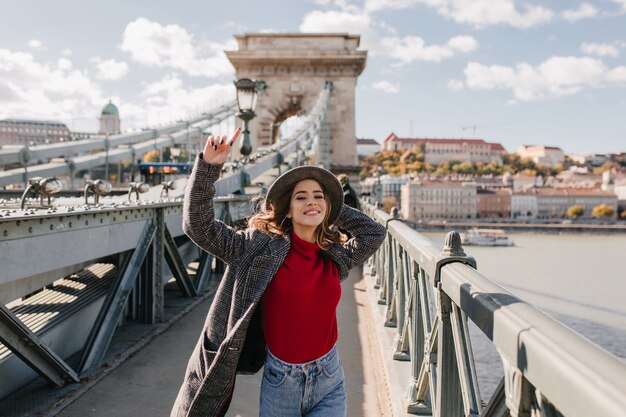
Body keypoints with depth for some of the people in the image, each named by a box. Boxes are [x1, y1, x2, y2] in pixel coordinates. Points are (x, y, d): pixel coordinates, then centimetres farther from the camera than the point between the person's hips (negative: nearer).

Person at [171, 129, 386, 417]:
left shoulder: (335, 258, 3)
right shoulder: (261, 248, -7)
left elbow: (375, 232, 19)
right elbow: (199, 226, -10)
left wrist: (333, 210, 12)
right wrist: (208, 166, -17)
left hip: (328, 382, 3)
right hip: (280, 381, -2)